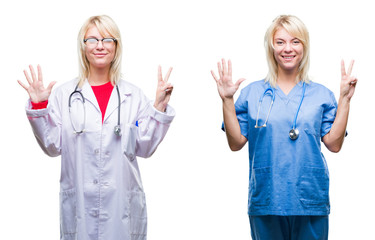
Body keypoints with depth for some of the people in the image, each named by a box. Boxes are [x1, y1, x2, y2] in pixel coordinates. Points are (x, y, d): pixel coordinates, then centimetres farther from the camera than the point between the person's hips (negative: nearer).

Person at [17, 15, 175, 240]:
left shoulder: (133, 95, 7)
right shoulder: (64, 94, 5)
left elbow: (145, 147, 4)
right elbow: (53, 146, 3)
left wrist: (159, 107, -4)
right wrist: (38, 106, -5)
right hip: (79, 203, 0)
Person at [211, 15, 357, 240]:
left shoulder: (321, 94, 7)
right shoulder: (252, 93, 6)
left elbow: (334, 144, 0)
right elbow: (236, 143, 3)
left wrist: (345, 99, -4)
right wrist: (227, 100, -5)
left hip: (310, 202, 1)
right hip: (266, 201, 0)